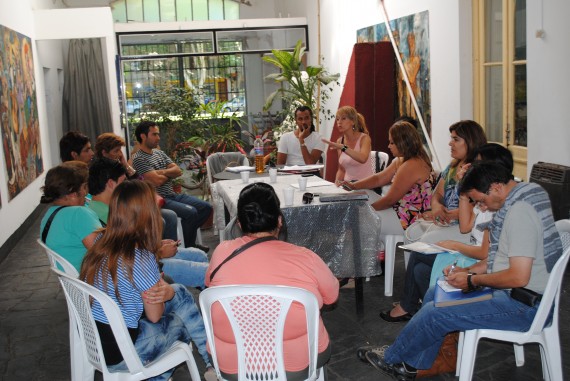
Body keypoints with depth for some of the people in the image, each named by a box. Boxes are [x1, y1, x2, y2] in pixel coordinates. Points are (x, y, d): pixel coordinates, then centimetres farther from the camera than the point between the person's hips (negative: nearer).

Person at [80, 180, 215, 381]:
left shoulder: (101, 241, -4)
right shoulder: (142, 258, -26)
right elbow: (155, 316, -13)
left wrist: (166, 291, -7)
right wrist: (167, 292, 6)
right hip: (118, 356, -7)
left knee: (179, 292, 16)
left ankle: (211, 361, 29)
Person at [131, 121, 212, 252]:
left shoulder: (159, 153, 16)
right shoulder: (139, 158, -11)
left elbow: (178, 171, 6)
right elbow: (157, 181, -20)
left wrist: (162, 172, -13)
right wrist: (170, 174, 1)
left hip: (173, 195, 9)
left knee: (206, 207, -1)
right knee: (191, 212, -27)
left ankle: (190, 242, 10)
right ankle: (188, 246, -6)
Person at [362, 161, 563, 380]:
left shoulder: (519, 212, -25)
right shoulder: (518, 200, 8)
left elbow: (519, 277, -29)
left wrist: (473, 280, -14)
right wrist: (467, 271, 4)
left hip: (524, 305, -11)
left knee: (434, 313, -10)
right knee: (435, 294, 13)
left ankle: (392, 358, 14)